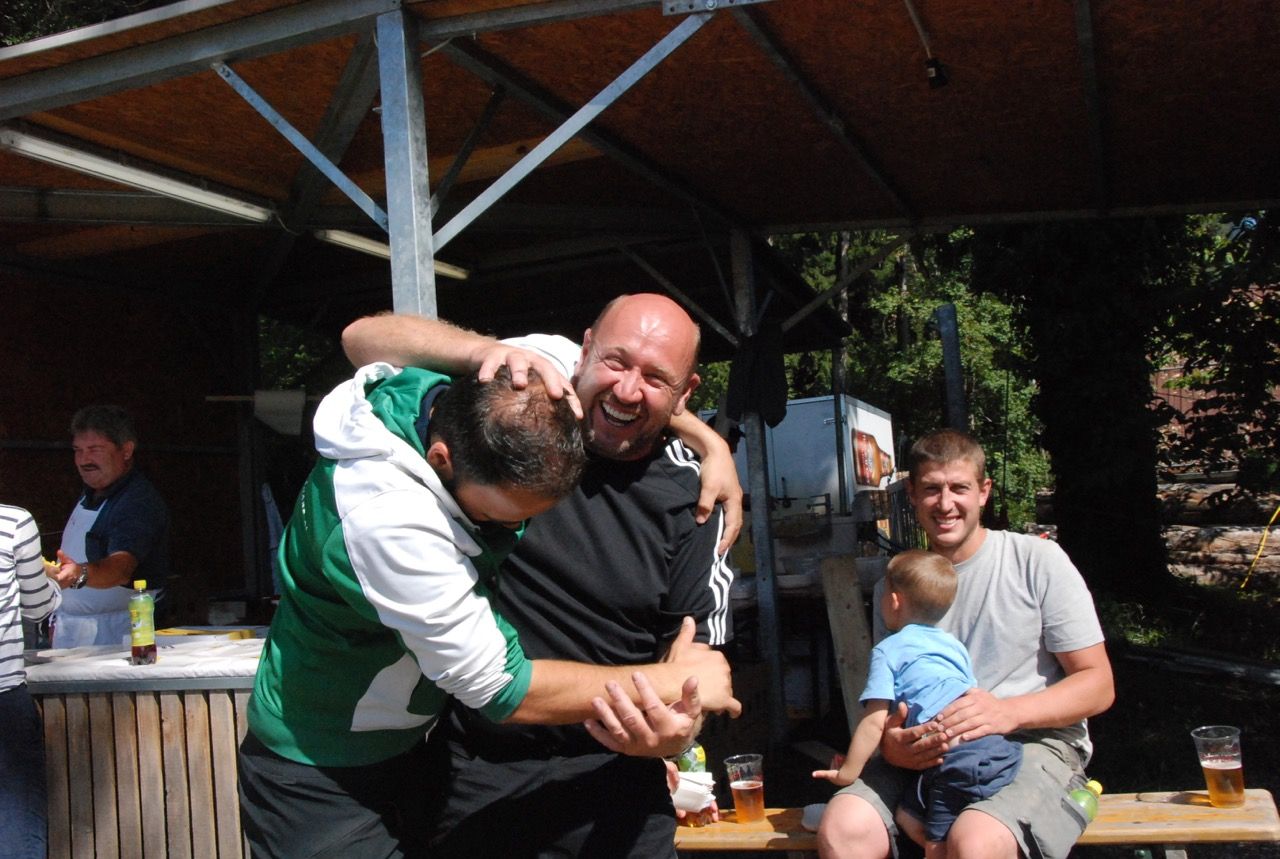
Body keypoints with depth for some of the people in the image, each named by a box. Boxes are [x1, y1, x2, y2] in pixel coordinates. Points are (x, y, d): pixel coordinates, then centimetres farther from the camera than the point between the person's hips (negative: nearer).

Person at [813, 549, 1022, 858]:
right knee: (908, 814, 14)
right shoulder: (954, 644, 28)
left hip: (956, 753, -8)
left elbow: (875, 721, 1)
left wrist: (848, 772, 11)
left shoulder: (888, 650, 8)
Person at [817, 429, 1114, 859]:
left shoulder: (1039, 561, 1)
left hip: (1035, 743, -3)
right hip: (927, 755, 3)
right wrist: (890, 743, -10)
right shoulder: (895, 586, 13)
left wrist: (1009, 712, -18)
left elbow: (1098, 684, -1)